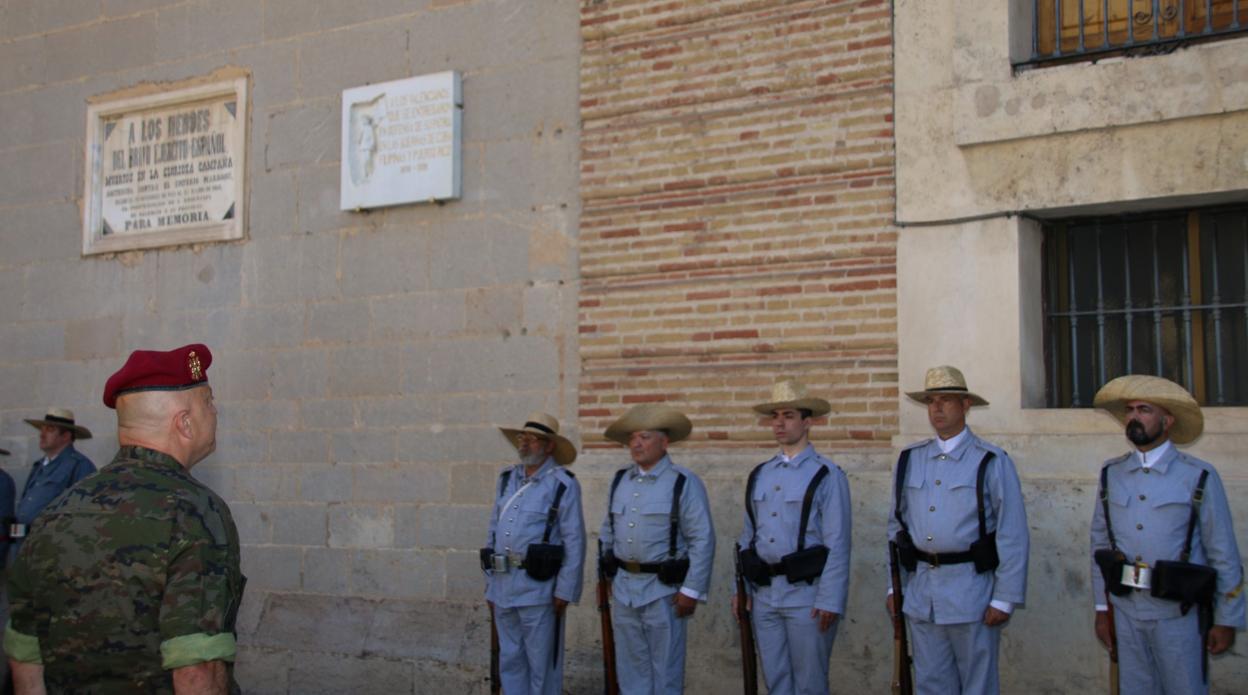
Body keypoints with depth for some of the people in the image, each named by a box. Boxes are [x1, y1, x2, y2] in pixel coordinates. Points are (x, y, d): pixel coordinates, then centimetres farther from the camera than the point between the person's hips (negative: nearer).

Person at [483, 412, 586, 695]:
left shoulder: (563, 485, -6)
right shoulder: (506, 479, 11)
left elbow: (574, 542, -8)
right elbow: (494, 533, 14)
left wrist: (565, 591, -12)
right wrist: (491, 586, 13)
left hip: (538, 587, -6)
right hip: (504, 586, 6)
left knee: (541, 663, 3)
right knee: (510, 661, 13)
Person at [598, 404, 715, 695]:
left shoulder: (684, 483, -10)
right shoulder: (619, 480, 9)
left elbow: (703, 540, -12)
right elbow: (607, 532, 17)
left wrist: (692, 590, -14)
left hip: (663, 588, -5)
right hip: (623, 586, 6)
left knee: (665, 671, 4)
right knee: (630, 667, 14)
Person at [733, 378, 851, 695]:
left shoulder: (827, 475, -5)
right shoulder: (758, 475, 12)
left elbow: (838, 544, -10)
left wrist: (830, 600, -14)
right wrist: (740, 587, 10)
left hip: (806, 592, -5)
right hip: (763, 594, 5)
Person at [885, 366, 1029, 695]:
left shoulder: (992, 462, -5)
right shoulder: (909, 461, 8)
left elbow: (1013, 535, -7)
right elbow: (896, 527, 13)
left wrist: (1005, 599, -11)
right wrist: (895, 586, 9)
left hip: (971, 590, -4)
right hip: (920, 592, 4)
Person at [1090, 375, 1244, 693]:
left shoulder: (1199, 477, -6)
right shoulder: (1111, 474, 5)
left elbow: (1224, 555, -3)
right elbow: (1100, 543, 9)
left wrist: (1227, 621, -2)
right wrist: (1102, 608, 8)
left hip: (1177, 614, -3)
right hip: (1125, 610, 3)